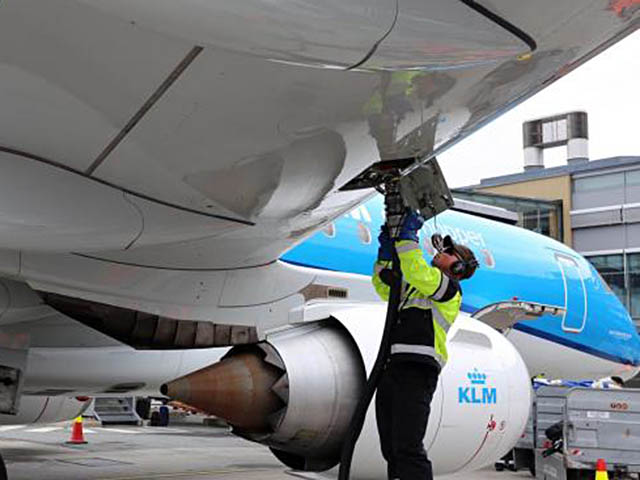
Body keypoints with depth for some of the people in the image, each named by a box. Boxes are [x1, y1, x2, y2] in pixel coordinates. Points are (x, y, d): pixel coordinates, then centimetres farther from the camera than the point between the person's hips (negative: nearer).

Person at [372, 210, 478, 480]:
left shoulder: (450, 288, 4)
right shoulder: (413, 287, 30)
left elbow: (417, 271, -13)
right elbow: (384, 284, 35)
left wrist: (408, 235, -7)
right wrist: (386, 251, 21)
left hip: (417, 370, -9)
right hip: (392, 367, 9)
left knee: (408, 450, -19)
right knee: (391, 450, 5)